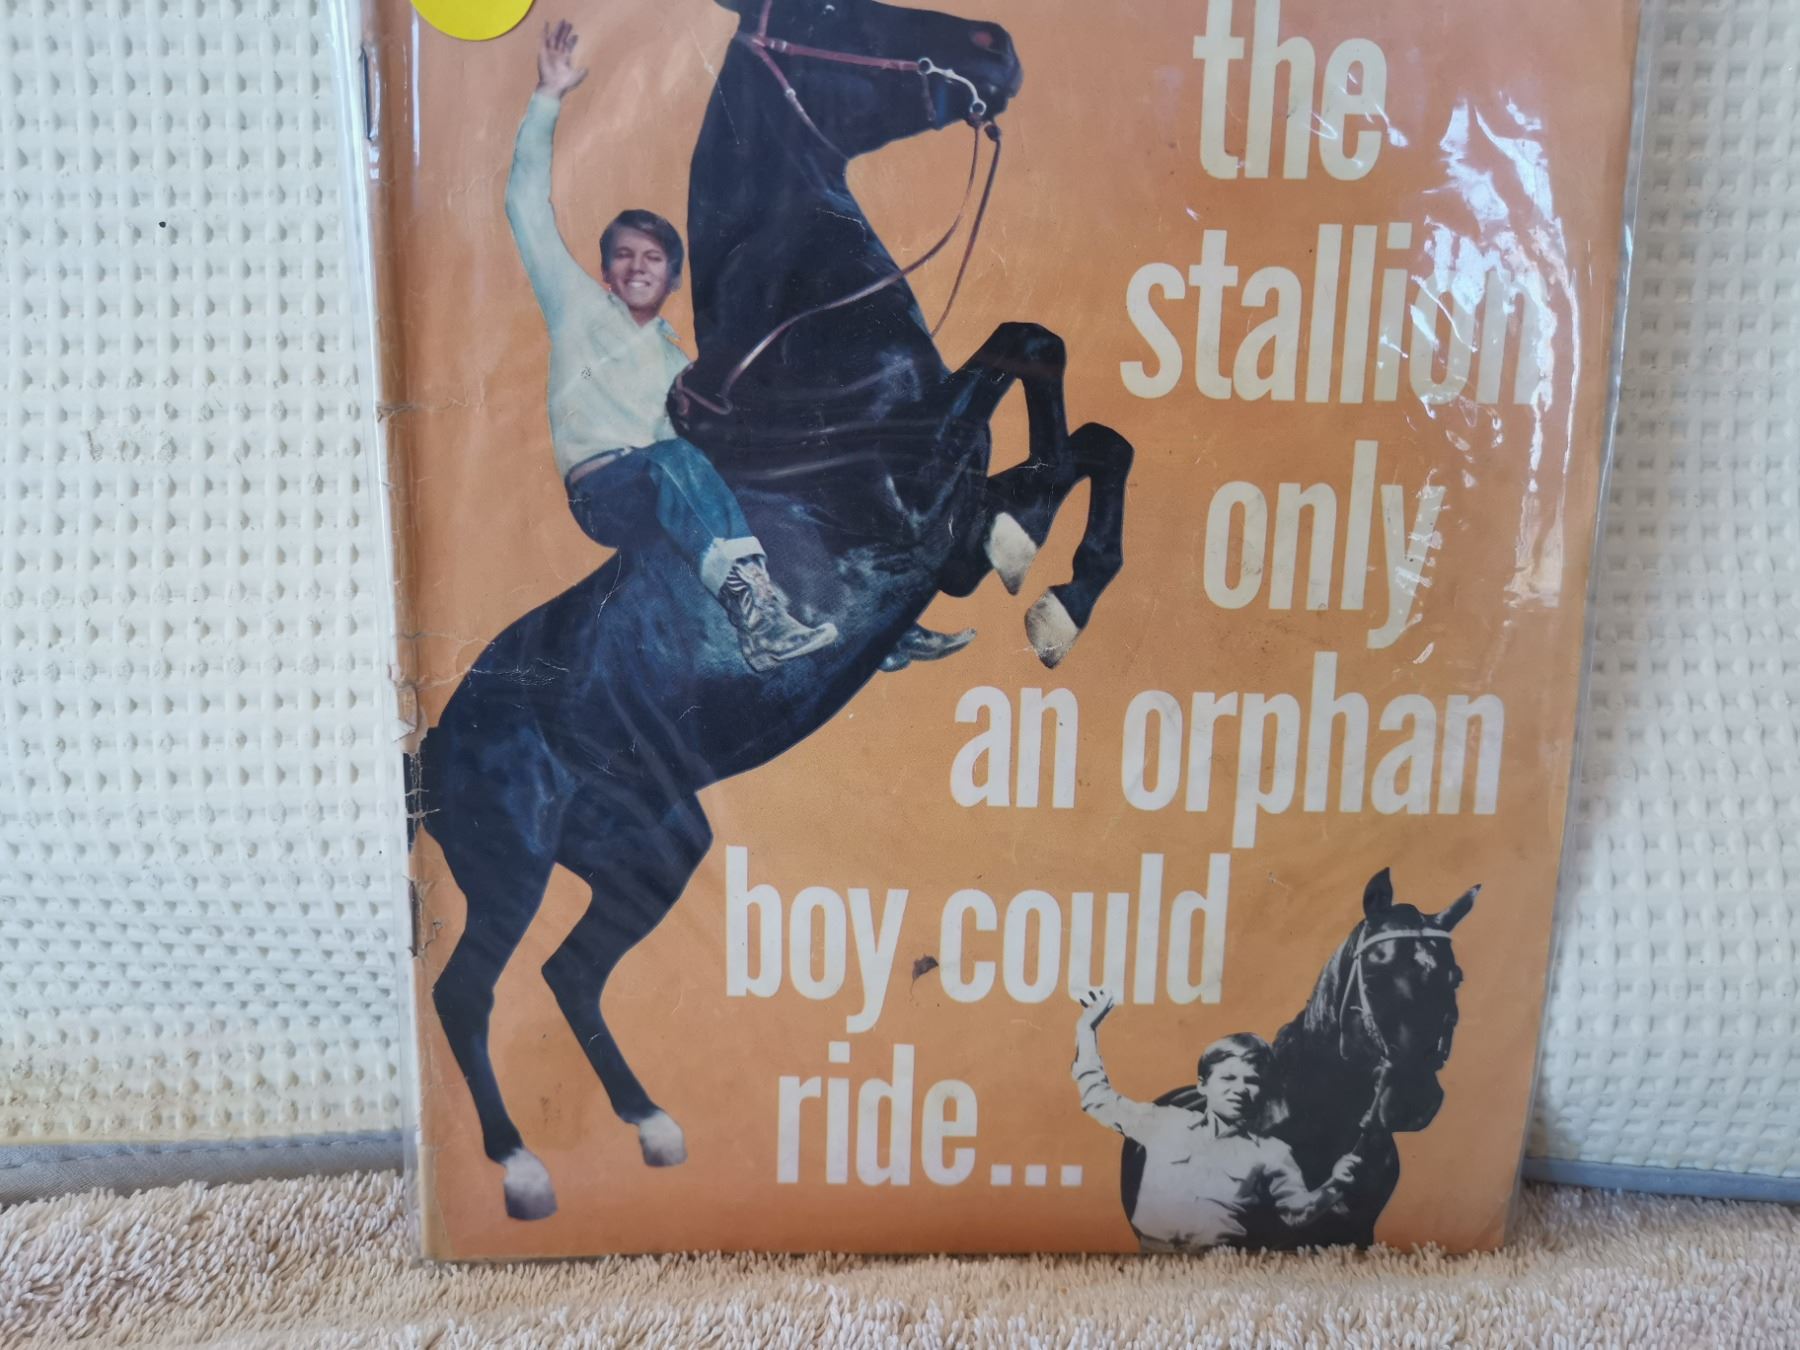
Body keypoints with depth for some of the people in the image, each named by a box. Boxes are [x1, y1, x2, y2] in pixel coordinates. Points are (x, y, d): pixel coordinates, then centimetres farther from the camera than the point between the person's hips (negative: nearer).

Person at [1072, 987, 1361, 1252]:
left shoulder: (1272, 1153, 14)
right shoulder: (1165, 1121, 17)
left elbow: (1299, 1211, 6)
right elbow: (1100, 1099, 23)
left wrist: (1333, 1187, -13)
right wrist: (1087, 1029, 21)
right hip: (1150, 1254, 1)